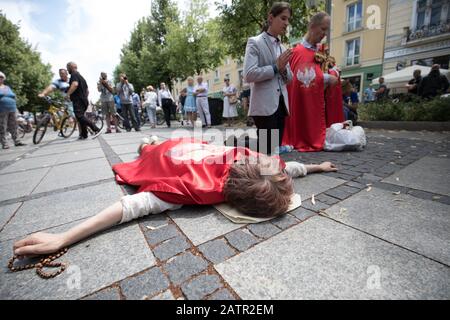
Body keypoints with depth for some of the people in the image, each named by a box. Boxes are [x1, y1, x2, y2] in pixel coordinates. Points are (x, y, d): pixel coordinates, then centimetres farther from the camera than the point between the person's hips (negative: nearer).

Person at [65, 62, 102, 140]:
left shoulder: (74, 74, -5)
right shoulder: (81, 76, 25)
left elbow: (75, 84, -26)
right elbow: (87, 90, 28)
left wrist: (68, 94, -24)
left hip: (78, 100, -10)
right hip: (84, 100, 10)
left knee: (80, 116, -17)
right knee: (81, 117, 11)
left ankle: (96, 130, -26)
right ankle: (84, 135, 12)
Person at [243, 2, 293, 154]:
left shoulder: (283, 47, 20)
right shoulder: (255, 42, 0)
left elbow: (289, 79, 20)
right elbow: (249, 74, -13)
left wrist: (283, 69, -1)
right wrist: (276, 67, -9)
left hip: (281, 104, 7)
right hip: (264, 106, -7)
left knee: (276, 148, 9)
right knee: (266, 149, -7)